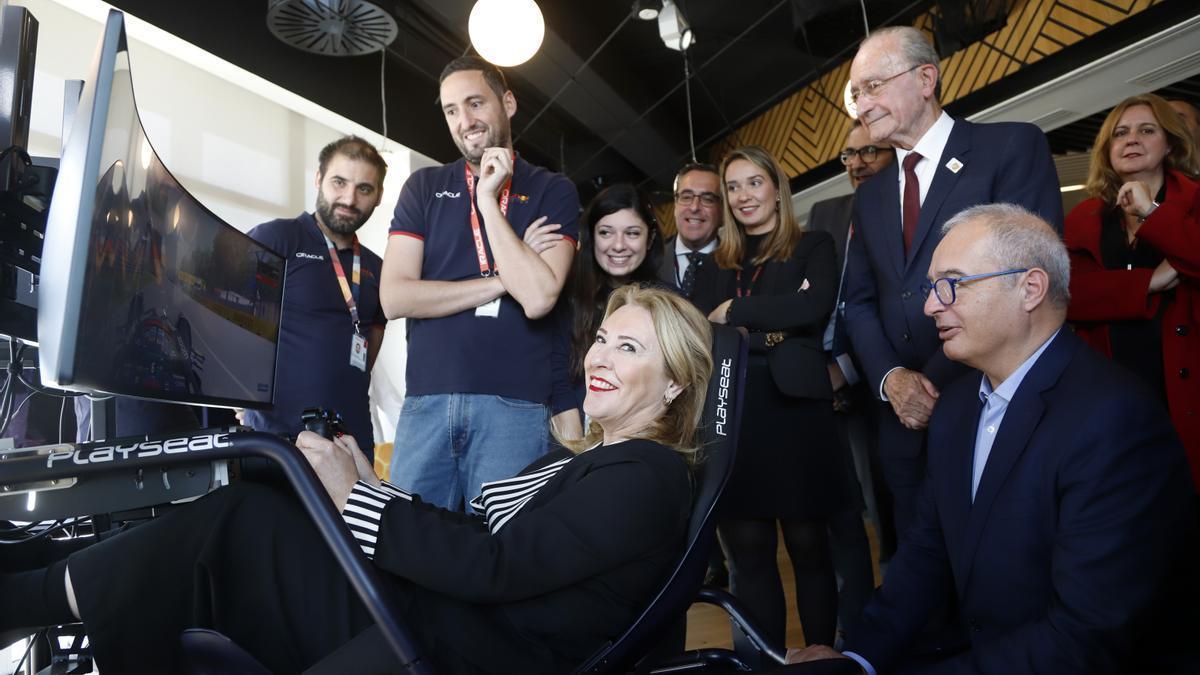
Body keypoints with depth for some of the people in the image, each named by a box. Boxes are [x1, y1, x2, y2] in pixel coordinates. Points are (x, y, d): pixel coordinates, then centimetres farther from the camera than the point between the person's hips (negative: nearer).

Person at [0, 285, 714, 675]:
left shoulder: (649, 478, -12)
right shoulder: (582, 459, 18)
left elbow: (492, 565, -20)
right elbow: (479, 538, 10)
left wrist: (354, 499, -15)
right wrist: (374, 487, 1)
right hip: (441, 615, 8)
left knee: (240, 523, -13)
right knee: (243, 515, -4)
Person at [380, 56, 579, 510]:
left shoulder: (553, 191, 4)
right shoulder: (424, 187, 10)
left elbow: (538, 298, -11)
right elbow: (394, 298, -2)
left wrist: (489, 200, -8)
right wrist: (504, 281, -6)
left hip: (514, 405, -2)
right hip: (426, 400, 2)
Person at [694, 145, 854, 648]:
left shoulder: (813, 248, 7)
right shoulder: (718, 265, 17)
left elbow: (815, 307, -12)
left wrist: (734, 313, -6)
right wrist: (771, 327, -10)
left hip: (795, 409, -3)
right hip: (733, 415, 3)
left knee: (809, 547, 8)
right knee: (747, 552, 7)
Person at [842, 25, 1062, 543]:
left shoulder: (1013, 146, -4)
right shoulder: (870, 196, 14)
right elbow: (860, 301, 11)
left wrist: (941, 379, -16)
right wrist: (890, 378, -7)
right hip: (907, 421, 6)